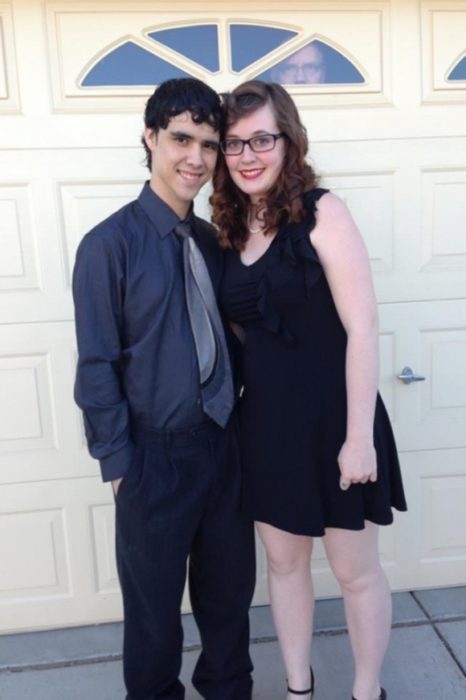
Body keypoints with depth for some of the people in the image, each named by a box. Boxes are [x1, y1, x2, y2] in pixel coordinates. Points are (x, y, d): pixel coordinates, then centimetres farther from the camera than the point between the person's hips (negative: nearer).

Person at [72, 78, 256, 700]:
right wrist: (120, 465, -9)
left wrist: (234, 419, 4)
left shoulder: (212, 241, 5)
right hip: (155, 456, -5)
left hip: (223, 444, 5)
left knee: (229, 588, 22)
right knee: (154, 602, 17)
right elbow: (96, 368, -11)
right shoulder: (110, 244, -12)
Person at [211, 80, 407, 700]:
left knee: (356, 571, 13)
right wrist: (240, 404, 4)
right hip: (266, 421, 6)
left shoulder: (322, 213, -12)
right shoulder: (233, 229, 6)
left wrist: (359, 436, -18)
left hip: (331, 417, -5)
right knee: (283, 562, 19)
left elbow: (362, 328, -16)